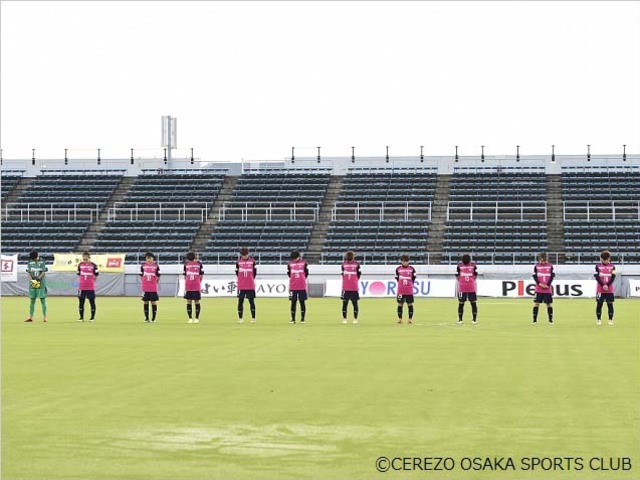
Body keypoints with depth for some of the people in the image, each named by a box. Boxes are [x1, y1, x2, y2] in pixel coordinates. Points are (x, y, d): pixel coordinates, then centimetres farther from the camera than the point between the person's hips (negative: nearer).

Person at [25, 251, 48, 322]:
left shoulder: (42, 262, -2)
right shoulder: (30, 263, 7)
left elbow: (44, 273, -6)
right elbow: (28, 273, 4)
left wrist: (38, 279, -19)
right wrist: (31, 280, -13)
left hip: (41, 284, -3)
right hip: (32, 284, 3)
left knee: (43, 301, -1)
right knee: (32, 301, 5)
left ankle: (44, 317, 2)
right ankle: (31, 317, 8)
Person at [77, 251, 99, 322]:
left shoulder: (93, 265, -3)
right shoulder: (80, 265, 5)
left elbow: (96, 275, 5)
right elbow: (79, 274, 16)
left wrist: (91, 282, 2)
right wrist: (80, 282, 8)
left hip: (91, 287, -3)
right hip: (81, 286, 3)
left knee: (92, 301, 1)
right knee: (81, 301, 4)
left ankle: (93, 317, 11)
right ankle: (81, 317, 13)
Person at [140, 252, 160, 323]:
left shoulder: (156, 265, 0)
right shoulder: (143, 265, 4)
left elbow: (158, 276, 5)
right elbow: (141, 275, 13)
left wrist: (156, 283, 1)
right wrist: (144, 282, 7)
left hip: (153, 288, -2)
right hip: (145, 288, 2)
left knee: (153, 302, -1)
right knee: (146, 302, 4)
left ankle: (153, 318, 5)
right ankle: (146, 318, 11)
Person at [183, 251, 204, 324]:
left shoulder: (199, 263, -1)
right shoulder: (186, 264, 6)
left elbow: (201, 275, 6)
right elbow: (185, 275, 13)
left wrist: (199, 283, 2)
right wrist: (186, 283, 7)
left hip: (196, 287, -2)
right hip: (188, 287, 2)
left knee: (197, 301, 1)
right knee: (188, 302, 2)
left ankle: (197, 318, 9)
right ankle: (190, 318, 9)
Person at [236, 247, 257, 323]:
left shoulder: (252, 261, 1)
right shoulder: (238, 261, 3)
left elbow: (254, 272, 8)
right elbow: (237, 272, 11)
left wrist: (251, 279, 5)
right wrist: (241, 280, 8)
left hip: (250, 286, -1)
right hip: (241, 286, 1)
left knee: (251, 301, 0)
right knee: (240, 301, 3)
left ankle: (253, 318, 4)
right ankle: (240, 318, 10)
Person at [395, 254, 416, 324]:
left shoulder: (412, 269, 3)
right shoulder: (398, 269, 4)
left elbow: (413, 278, 10)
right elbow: (397, 278, 12)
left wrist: (410, 284, 9)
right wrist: (401, 284, 9)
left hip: (409, 291, 0)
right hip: (400, 290, 0)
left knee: (410, 304, 1)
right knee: (400, 304, 2)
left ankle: (410, 318, 8)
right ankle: (400, 318, 10)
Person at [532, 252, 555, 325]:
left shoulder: (550, 266, 4)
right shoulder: (536, 266, 3)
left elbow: (552, 276, 3)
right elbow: (535, 276, 1)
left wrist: (548, 285, -9)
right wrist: (540, 284, -13)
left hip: (548, 289, 0)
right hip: (538, 289, 0)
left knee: (549, 304, 2)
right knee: (536, 303, -2)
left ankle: (551, 320, 10)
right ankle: (535, 320, 4)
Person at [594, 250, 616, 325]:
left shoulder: (612, 266, 5)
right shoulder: (598, 266, 3)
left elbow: (613, 277, -2)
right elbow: (597, 277, -4)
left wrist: (607, 285, -15)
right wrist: (603, 285, -15)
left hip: (610, 289, 1)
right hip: (600, 289, 0)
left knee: (610, 304, 0)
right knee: (599, 304, -1)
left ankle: (611, 319, 7)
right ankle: (598, 320, 7)